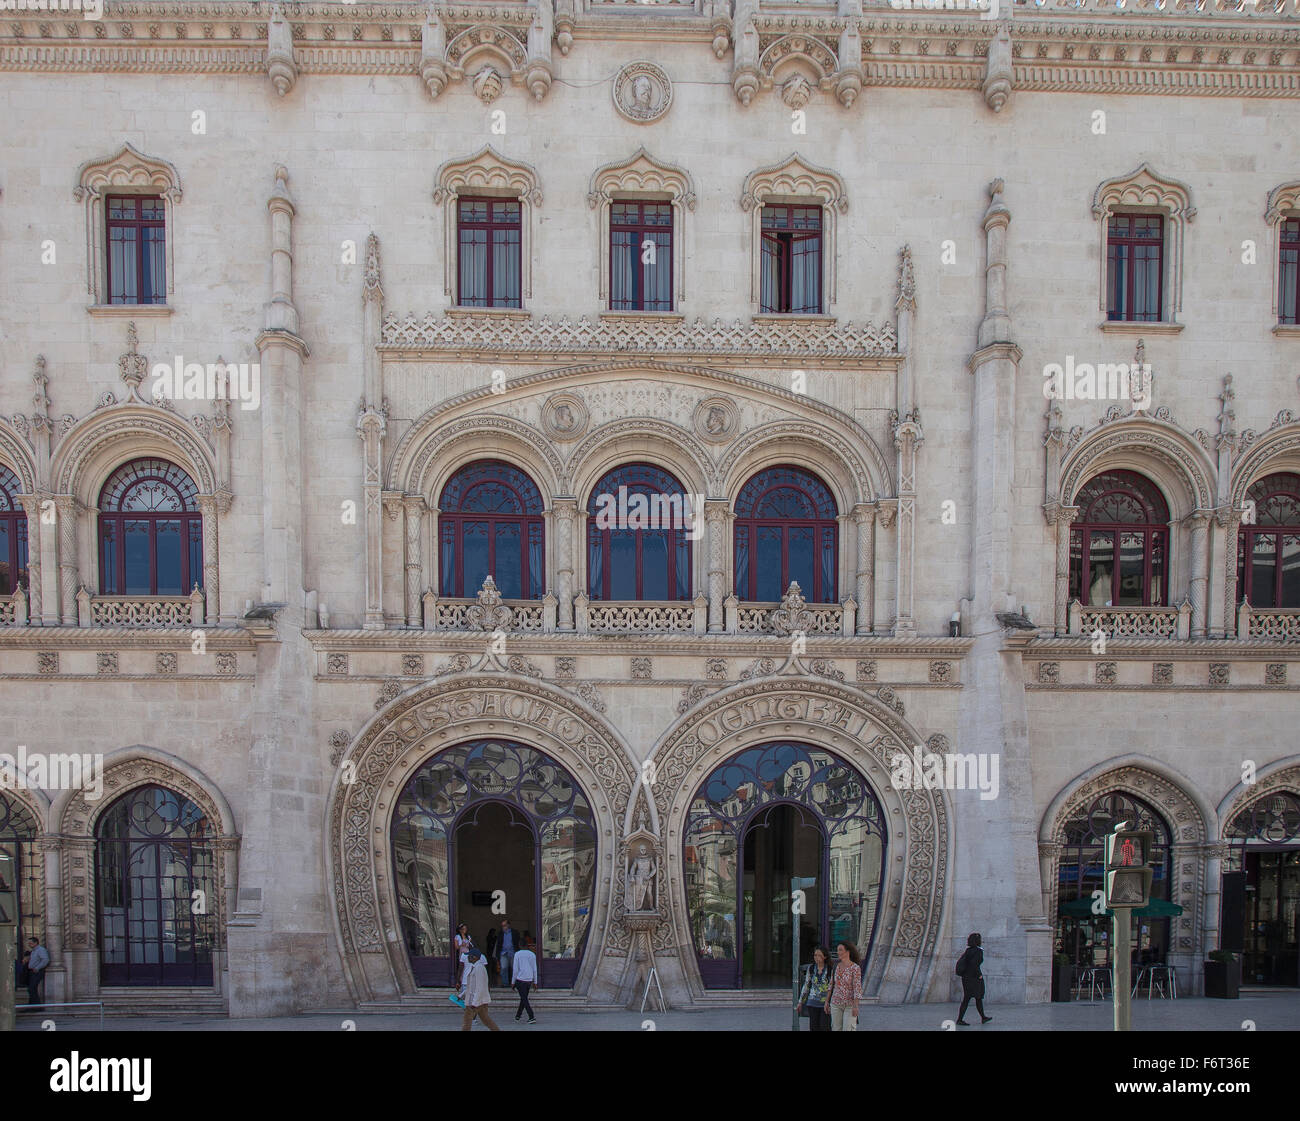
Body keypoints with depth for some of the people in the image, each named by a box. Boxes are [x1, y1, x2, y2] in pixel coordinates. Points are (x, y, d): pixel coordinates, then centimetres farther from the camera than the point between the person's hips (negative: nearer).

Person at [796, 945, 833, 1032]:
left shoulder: (831, 969, -8)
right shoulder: (810, 969, 1)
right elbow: (806, 986, 10)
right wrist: (800, 1002, 11)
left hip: (826, 1003, -3)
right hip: (813, 1003, 3)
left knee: (825, 1028, -7)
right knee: (814, 1028, 3)